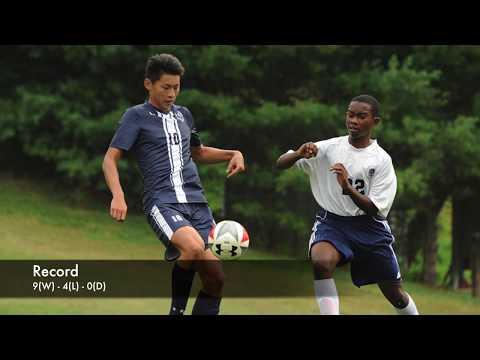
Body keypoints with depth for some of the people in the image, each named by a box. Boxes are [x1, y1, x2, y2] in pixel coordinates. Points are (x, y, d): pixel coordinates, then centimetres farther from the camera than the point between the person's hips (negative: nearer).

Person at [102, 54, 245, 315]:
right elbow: (110, 159, -2)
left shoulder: (183, 115, 20)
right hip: (162, 203, -6)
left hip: (196, 202, 6)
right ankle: (177, 310, -13)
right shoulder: (136, 116, 3)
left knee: (215, 277, -4)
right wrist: (118, 195, -19)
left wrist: (233, 154, 20)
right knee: (194, 247, -34)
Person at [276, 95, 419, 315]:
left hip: (369, 226, 0)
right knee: (321, 261, -34)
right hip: (332, 221, 0)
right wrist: (299, 155, -27)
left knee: (395, 295, 6)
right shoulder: (329, 148, -3)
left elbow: (374, 209, -12)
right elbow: (280, 164, -5)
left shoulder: (381, 160, -6)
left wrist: (348, 188, -28)